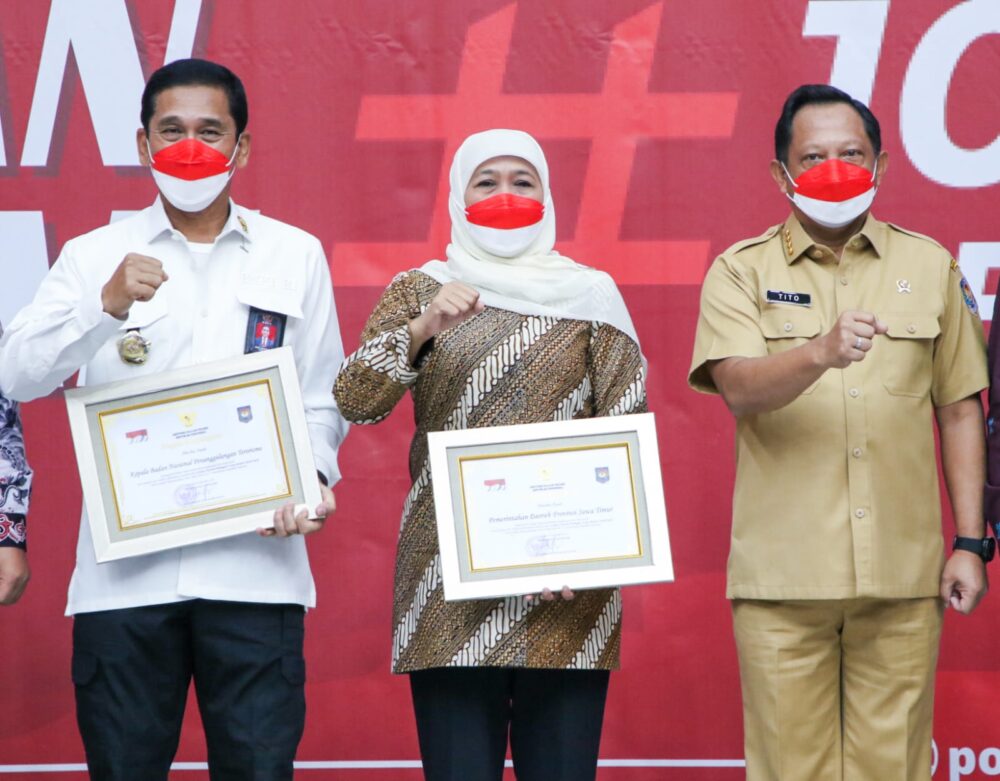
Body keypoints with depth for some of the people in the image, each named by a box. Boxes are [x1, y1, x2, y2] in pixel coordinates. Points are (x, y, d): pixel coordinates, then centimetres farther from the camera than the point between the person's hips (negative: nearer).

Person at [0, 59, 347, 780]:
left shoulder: (296, 256, 13)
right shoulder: (95, 256, 9)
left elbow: (321, 401, 12)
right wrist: (108, 306, -19)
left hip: (254, 564, 0)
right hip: (125, 567, 0)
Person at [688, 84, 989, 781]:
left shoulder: (930, 266, 12)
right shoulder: (742, 271, 5)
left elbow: (959, 410, 13)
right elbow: (740, 387, -11)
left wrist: (971, 543, 7)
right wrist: (822, 354, -31)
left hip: (902, 576, 2)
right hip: (783, 578, -1)